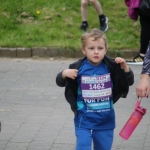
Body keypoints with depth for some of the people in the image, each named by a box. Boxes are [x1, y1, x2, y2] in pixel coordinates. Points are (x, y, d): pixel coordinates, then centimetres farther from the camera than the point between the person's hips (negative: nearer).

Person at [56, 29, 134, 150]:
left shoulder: (111, 67, -5)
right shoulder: (78, 68, -9)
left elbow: (129, 81, 2)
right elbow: (60, 82, -1)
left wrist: (125, 67, -16)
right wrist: (64, 74, -23)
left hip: (106, 120, 2)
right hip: (84, 120, -2)